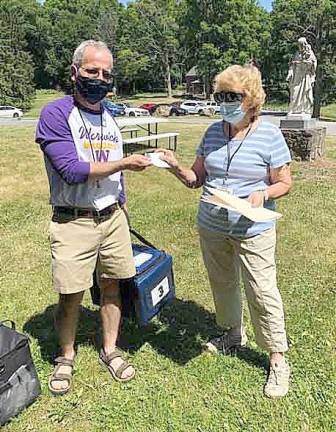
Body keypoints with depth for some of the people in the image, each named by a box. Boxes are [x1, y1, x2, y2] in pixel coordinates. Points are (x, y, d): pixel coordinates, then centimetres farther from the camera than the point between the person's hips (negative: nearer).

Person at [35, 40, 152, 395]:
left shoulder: (110, 117, 12)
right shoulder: (56, 114, -10)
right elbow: (71, 169, -20)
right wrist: (124, 163, -12)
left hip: (112, 217, 6)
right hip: (72, 222, -5)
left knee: (111, 286, 13)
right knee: (70, 296, 4)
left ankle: (110, 350, 32)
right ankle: (66, 358, 29)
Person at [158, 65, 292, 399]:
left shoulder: (269, 135, -8)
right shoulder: (213, 132, 5)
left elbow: (284, 183, -4)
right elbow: (196, 179, 7)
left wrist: (263, 194, -23)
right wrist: (175, 167, -11)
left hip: (252, 231, -5)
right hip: (211, 227, 5)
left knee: (262, 292, 1)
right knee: (222, 285, 18)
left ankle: (277, 358, 20)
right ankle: (232, 335, 43)